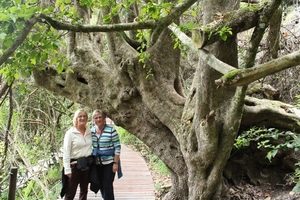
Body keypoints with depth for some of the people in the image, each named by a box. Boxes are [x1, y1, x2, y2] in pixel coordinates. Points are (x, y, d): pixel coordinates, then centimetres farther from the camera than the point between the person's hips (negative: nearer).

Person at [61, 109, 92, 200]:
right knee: (70, 193, -2)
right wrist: (67, 169, -14)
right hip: (75, 165, -5)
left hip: (87, 165, 5)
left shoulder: (89, 132, 5)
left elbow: (91, 147, 11)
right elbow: (66, 152, -9)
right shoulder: (70, 133, -7)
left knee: (84, 191, 15)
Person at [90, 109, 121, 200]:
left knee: (108, 186, -4)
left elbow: (117, 147, -10)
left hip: (109, 163, -5)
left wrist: (116, 163, -13)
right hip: (97, 163, 5)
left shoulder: (111, 130, -12)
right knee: (101, 185, 14)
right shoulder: (91, 131, 4)